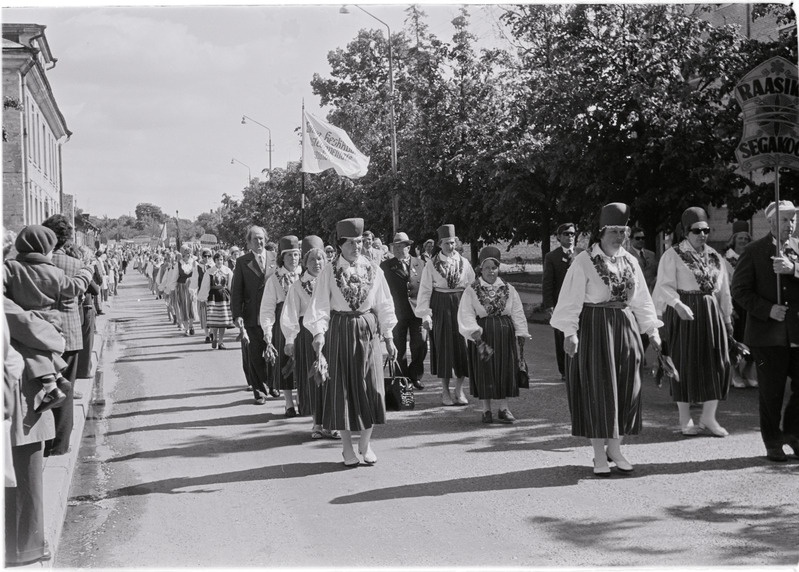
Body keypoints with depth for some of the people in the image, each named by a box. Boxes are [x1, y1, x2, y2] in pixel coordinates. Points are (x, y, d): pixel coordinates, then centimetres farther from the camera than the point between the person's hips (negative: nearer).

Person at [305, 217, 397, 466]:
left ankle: (365, 443, 18)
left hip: (368, 331, 2)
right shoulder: (329, 272, -4)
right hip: (340, 332, -2)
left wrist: (388, 337, 6)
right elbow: (319, 305, -8)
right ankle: (347, 447, 13)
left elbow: (384, 305, 7)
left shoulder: (373, 270, 3)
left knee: (370, 387, 2)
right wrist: (318, 333, -22)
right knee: (342, 388, 2)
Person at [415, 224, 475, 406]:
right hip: (440, 308, -2)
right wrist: (425, 314, -8)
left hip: (461, 305, 2)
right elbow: (425, 290, -2)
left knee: (461, 347, 2)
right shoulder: (432, 264, -2)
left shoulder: (463, 262, 3)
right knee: (443, 348, 3)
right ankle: (445, 391, 12)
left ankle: (459, 390, 11)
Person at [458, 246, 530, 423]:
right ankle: (486, 410, 11)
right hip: (482, 334, -2)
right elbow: (466, 314, -11)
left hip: (505, 335, 2)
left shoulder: (508, 289, 5)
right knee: (484, 373, 0)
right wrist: (474, 331, -24)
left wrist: (521, 334, -2)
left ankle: (503, 409, 12)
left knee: (505, 371, 2)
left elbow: (517, 313, 6)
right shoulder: (471, 291, -2)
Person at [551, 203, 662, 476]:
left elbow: (641, 299, 13)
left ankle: (615, 448, 19)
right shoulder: (584, 261, -8)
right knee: (597, 390, -1)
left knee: (625, 390, 7)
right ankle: (599, 456, 7)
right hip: (594, 329, -5)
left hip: (625, 329, 5)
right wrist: (569, 333, -19)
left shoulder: (630, 262, 8)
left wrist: (652, 330, 9)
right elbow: (572, 299, -11)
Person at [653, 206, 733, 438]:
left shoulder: (714, 256, 12)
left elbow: (723, 290, 16)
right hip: (683, 314, -5)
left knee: (716, 363, 2)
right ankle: (685, 419, 9)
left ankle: (708, 417, 11)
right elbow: (665, 286, -14)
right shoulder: (672, 255, -5)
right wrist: (678, 305, -30)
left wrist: (727, 318, 14)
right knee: (686, 364, 0)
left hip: (711, 313, 5)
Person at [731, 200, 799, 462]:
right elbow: (740, 289, -3)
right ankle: (773, 443, 16)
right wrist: (767, 310, -13)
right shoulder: (754, 251, 1)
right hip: (768, 332, -3)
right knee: (771, 392, 3)